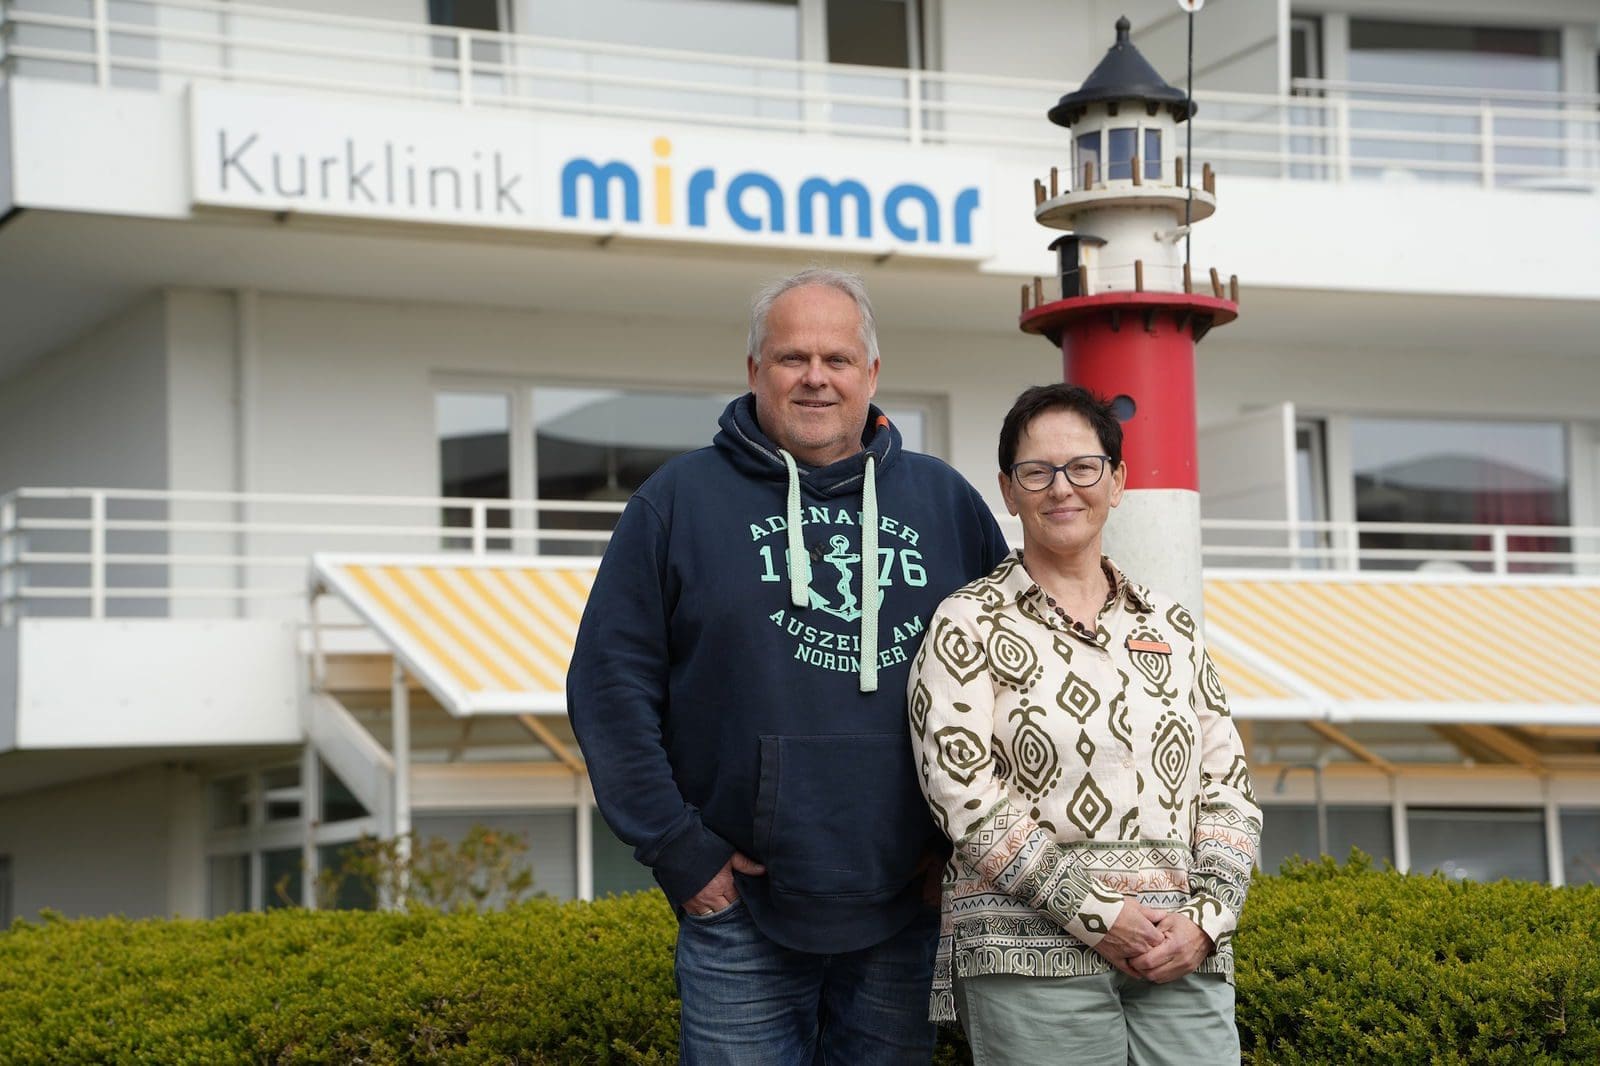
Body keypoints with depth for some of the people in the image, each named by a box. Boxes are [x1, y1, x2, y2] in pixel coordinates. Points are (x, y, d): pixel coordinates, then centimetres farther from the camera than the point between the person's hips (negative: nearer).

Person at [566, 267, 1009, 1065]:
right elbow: (610, 683, -1)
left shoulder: (946, 503, 10)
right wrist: (677, 848, -7)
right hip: (741, 909, -2)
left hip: (906, 911, 3)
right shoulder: (681, 499, 3)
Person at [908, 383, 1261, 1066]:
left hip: (1185, 954, 4)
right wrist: (1096, 913, -13)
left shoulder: (1172, 627, 17)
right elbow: (965, 792, -7)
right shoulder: (968, 625, 4)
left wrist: (1207, 917, -4)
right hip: (1033, 954, -3)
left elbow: (1228, 786, 13)